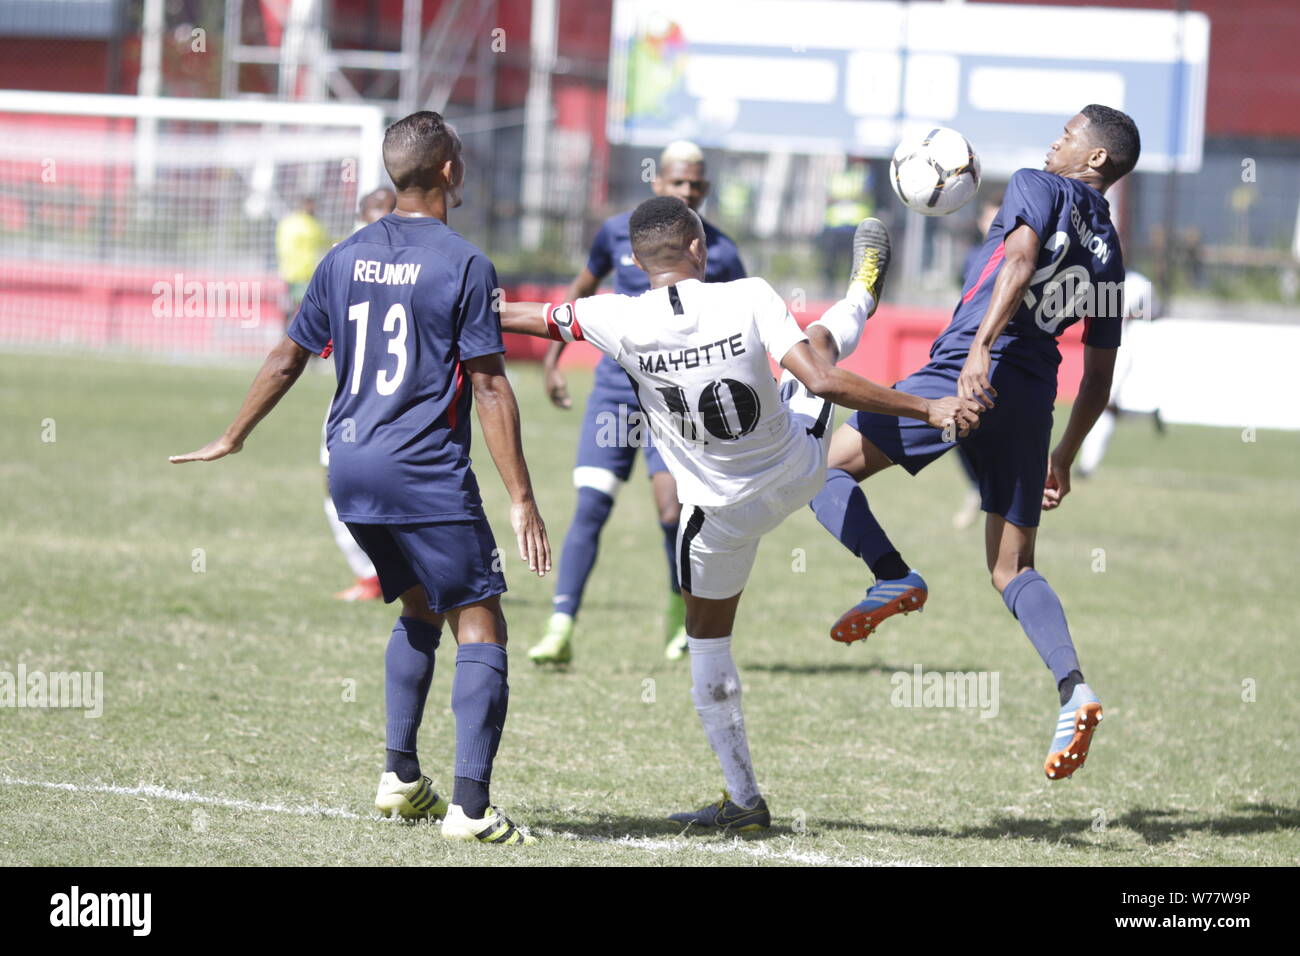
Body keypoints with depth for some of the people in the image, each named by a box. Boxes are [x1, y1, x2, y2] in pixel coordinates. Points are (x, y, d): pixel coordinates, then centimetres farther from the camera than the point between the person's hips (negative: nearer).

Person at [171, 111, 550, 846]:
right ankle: (471, 807, -12)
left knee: (419, 608, 24)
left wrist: (234, 439, 28)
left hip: (351, 468, 7)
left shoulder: (345, 258, 8)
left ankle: (401, 776, 20)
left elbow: (289, 358, 15)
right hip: (427, 475, -7)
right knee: (480, 626, -3)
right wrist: (522, 501, -10)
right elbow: (489, 387, -12)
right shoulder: (465, 265, -10)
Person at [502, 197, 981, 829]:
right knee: (822, 339, 27)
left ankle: (744, 800, 19)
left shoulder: (621, 323, -21)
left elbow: (523, 317, -4)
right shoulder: (749, 299, -23)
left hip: (721, 512, -1)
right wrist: (927, 410, -22)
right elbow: (823, 382, -27)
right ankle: (861, 299, 62)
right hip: (801, 470, 1)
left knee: (708, 642, 17)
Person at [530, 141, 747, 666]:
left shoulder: (719, 253, -1)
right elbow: (583, 289, 20)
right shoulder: (618, 232, 3)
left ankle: (682, 606, 13)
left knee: (672, 511, -15)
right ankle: (560, 630, -9)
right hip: (615, 386, 2)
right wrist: (552, 357, 17)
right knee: (590, 508, -9)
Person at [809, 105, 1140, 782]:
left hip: (971, 375, -7)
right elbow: (1098, 378, 25)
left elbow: (1020, 259, -16)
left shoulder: (1039, 187, 5)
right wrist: (1064, 457, 34)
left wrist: (981, 347, -28)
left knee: (825, 465, 1)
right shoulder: (1110, 255, 23)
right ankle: (1073, 689, -12)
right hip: (1034, 397, 7)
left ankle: (894, 578, -20)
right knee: (1013, 570, 9)